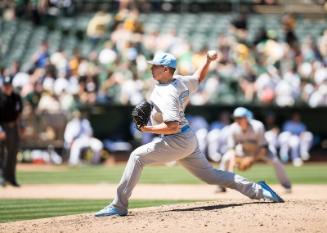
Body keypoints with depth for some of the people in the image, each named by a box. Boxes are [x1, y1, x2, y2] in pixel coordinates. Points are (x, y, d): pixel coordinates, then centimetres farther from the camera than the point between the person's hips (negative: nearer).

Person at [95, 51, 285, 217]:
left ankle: (119, 206, -15)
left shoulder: (166, 94, -22)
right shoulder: (180, 81, 4)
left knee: (138, 156, -12)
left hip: (178, 142, -9)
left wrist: (148, 129, -27)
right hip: (188, 140, 9)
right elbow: (199, 78, 25)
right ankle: (257, 190, 13)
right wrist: (208, 60, 14)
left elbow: (172, 127, -29)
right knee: (211, 175, 15)